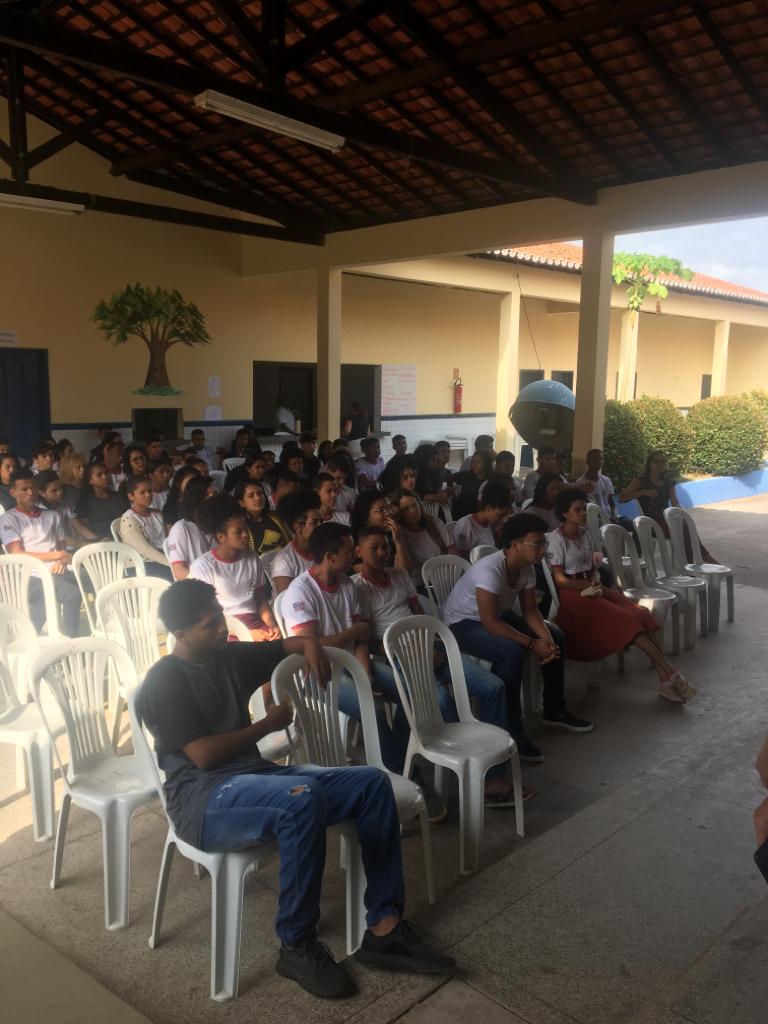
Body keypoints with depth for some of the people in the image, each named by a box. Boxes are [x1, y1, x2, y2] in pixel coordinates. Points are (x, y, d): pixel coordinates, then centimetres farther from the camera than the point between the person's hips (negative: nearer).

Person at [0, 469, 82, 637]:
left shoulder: (53, 516, 26)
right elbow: (18, 556, -3)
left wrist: (62, 561, -6)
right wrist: (56, 555, -10)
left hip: (56, 574, 5)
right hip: (31, 577, -5)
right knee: (73, 593, -36)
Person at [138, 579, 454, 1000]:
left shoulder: (227, 656, 12)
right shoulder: (165, 681, -11)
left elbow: (282, 647, 27)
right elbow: (203, 755, -17)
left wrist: (309, 643, 2)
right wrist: (269, 724, -5)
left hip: (254, 774, 8)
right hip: (203, 800, -8)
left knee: (372, 783, -8)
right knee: (303, 798, -38)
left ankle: (383, 927, -6)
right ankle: (296, 947, -19)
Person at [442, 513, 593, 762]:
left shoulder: (526, 567, -8)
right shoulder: (489, 569, -33)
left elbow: (530, 611, -2)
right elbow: (490, 623, -34)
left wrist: (546, 638, -20)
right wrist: (532, 644, -29)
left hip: (496, 617, 9)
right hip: (462, 623, -9)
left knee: (555, 637, 3)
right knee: (511, 653, -33)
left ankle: (554, 711, 18)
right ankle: (511, 732, -19)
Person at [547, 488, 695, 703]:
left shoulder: (583, 534, 14)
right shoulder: (556, 539, -9)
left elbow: (593, 567, 16)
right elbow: (559, 579, -13)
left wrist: (595, 583, -6)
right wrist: (590, 586, -13)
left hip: (589, 588, 7)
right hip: (572, 594, -7)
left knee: (640, 614, -14)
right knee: (626, 620, -22)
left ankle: (665, 679, -23)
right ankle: (669, 672, -22)